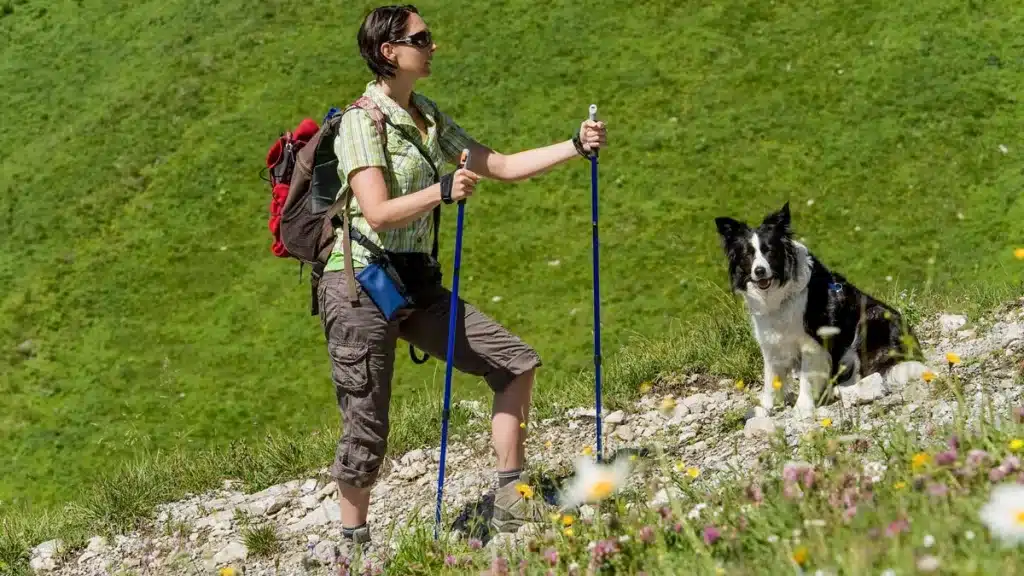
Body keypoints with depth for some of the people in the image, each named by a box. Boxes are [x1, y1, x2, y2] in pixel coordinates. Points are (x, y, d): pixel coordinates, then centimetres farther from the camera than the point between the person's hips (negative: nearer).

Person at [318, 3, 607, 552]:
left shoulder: (426, 115, 12)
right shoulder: (362, 120, -13)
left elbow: (501, 166, 13)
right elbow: (378, 213, -24)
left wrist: (575, 146, 5)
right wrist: (441, 192, -39)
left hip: (418, 283, 8)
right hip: (361, 285, -8)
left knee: (516, 362, 4)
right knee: (367, 430, -5)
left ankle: (510, 505, 9)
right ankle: (353, 544, 12)